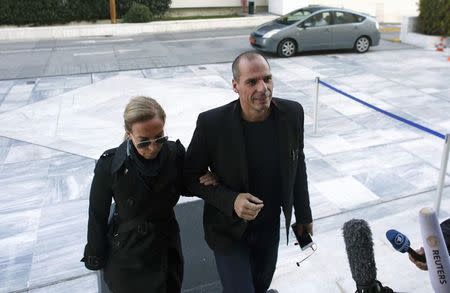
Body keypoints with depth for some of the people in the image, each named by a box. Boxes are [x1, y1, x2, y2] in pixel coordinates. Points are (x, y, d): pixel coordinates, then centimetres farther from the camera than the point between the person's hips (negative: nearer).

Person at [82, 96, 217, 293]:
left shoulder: (175, 153, -17)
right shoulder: (110, 165, -23)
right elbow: (98, 214, -9)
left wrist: (205, 181, -18)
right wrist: (95, 257, 1)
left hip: (168, 248, 3)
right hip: (127, 256, -2)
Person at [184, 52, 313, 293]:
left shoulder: (292, 114, -13)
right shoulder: (212, 123, -24)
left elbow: (298, 166, 2)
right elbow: (191, 176, -12)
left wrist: (303, 215, 9)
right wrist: (230, 201, -27)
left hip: (271, 226, 4)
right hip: (229, 229, -4)